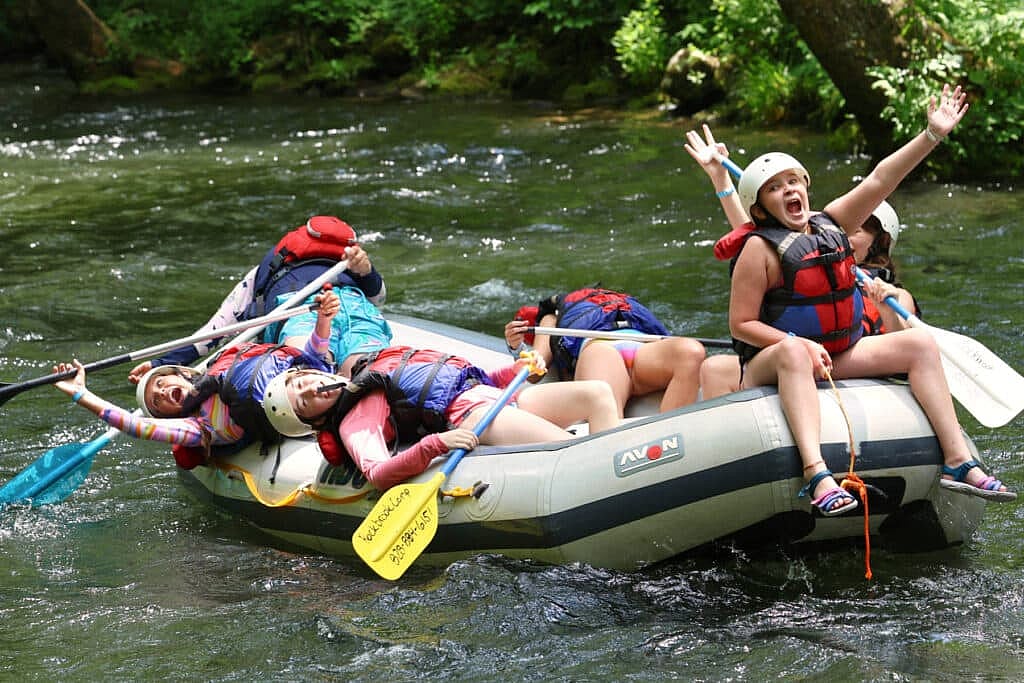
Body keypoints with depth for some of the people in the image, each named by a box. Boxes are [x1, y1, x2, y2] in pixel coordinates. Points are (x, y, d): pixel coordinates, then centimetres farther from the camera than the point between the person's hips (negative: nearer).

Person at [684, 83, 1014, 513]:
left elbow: (880, 181, 0)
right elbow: (741, 324, -14)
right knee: (793, 352, -42)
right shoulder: (760, 249, -12)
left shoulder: (829, 224, 7)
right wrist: (800, 345, -26)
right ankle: (816, 475, -60)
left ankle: (958, 462, -19)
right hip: (770, 365, -7)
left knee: (920, 343, -8)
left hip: (839, 356, 7)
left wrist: (933, 135, -8)